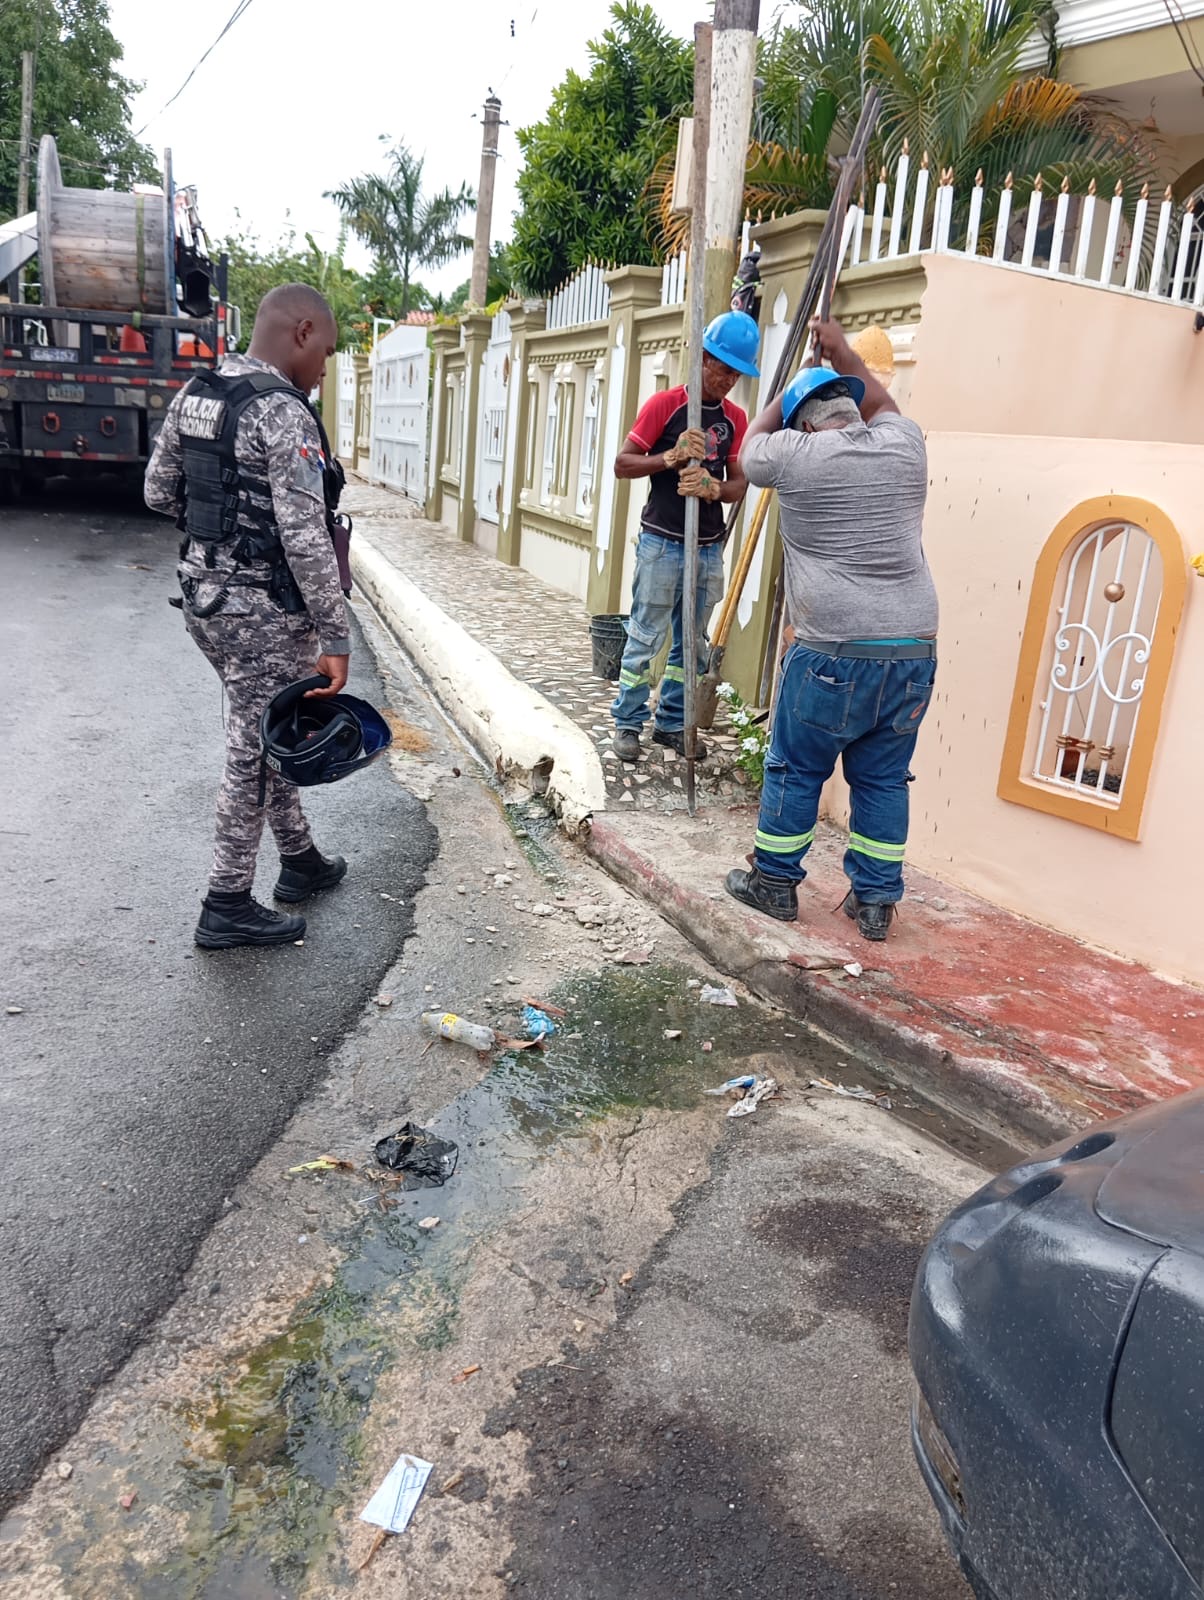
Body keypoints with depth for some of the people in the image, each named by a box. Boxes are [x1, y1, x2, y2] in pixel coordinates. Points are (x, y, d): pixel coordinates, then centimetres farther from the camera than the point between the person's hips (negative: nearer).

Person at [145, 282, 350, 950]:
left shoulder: (194, 394, 8)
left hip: (203, 594, 9)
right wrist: (335, 638, -21)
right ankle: (226, 907, 13)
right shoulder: (283, 413, -18)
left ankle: (300, 861, 36)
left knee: (263, 734, 20)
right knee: (255, 750, 2)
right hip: (263, 610, -9)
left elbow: (160, 491, 15)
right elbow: (306, 539, -23)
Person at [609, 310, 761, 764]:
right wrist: (670, 458, -22)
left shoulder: (736, 418, 9)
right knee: (645, 638, -1)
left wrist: (712, 487, -19)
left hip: (708, 548, 5)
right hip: (661, 543, -5)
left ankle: (671, 723, 22)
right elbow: (622, 464, -7)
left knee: (691, 641, 10)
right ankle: (627, 723, 11)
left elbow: (737, 484, 4)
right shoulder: (664, 404, -5)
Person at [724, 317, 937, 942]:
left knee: (795, 771, 11)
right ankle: (875, 901, 20)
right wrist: (842, 352, 45)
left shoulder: (799, 456, -2)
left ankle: (774, 883, 23)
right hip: (913, 651, 5)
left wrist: (791, 386, 35)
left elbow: (751, 449, 22)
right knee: (883, 779, 13)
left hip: (834, 655, -4)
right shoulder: (905, 445, 10)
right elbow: (881, 404, 35)